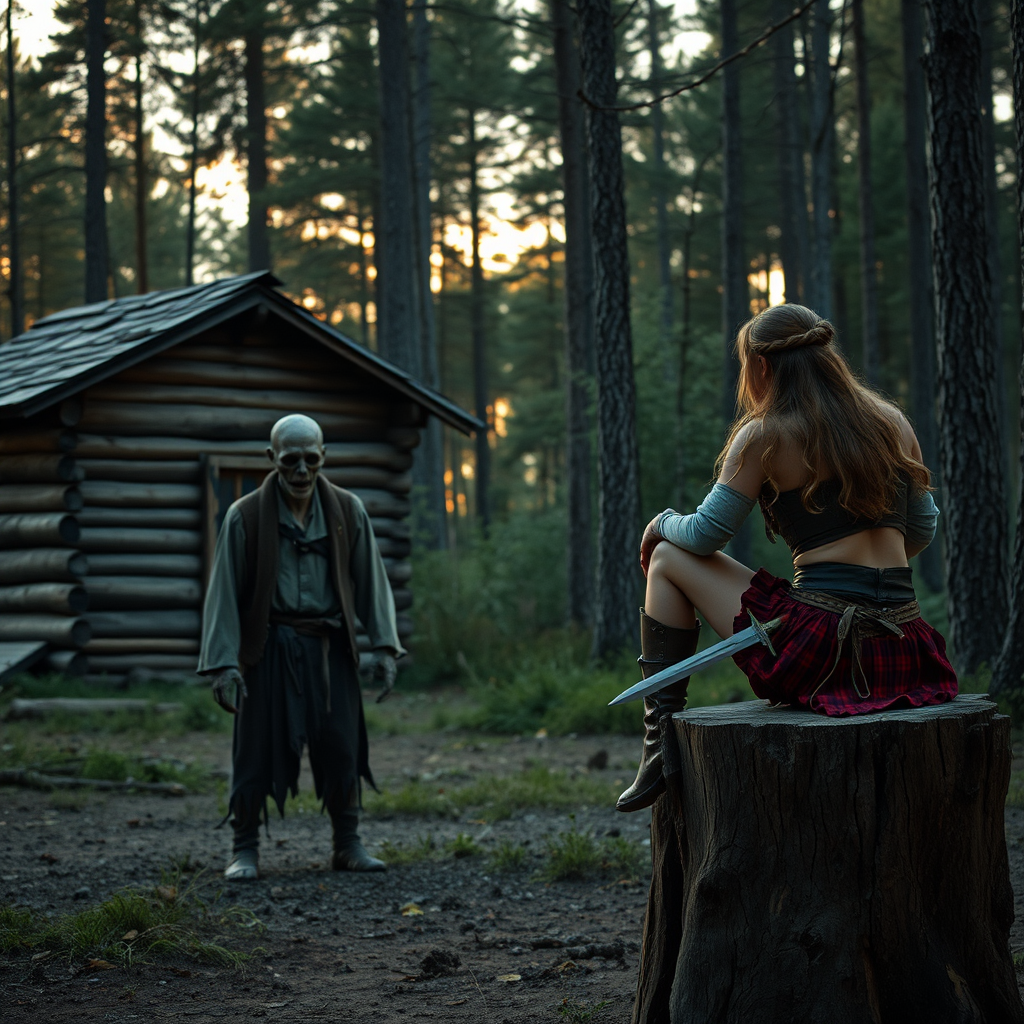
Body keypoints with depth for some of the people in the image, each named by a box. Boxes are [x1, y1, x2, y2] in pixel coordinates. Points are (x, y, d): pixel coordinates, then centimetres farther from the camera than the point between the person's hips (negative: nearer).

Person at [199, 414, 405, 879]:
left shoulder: (348, 511, 5)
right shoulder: (245, 516, -3)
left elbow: (371, 581, 8)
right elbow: (224, 592, -3)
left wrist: (384, 646, -1)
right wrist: (223, 662, -9)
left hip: (330, 648, 2)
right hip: (269, 650, -2)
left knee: (342, 747, 3)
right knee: (257, 751, -1)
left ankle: (347, 845, 17)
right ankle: (244, 849, 11)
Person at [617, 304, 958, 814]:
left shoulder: (766, 435, -3)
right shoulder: (893, 422, 12)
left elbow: (704, 535, 3)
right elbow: (923, 529, 21)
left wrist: (663, 522, 25)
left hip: (823, 644, -6)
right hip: (903, 649, 6)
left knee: (668, 560, 13)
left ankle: (662, 739, 8)